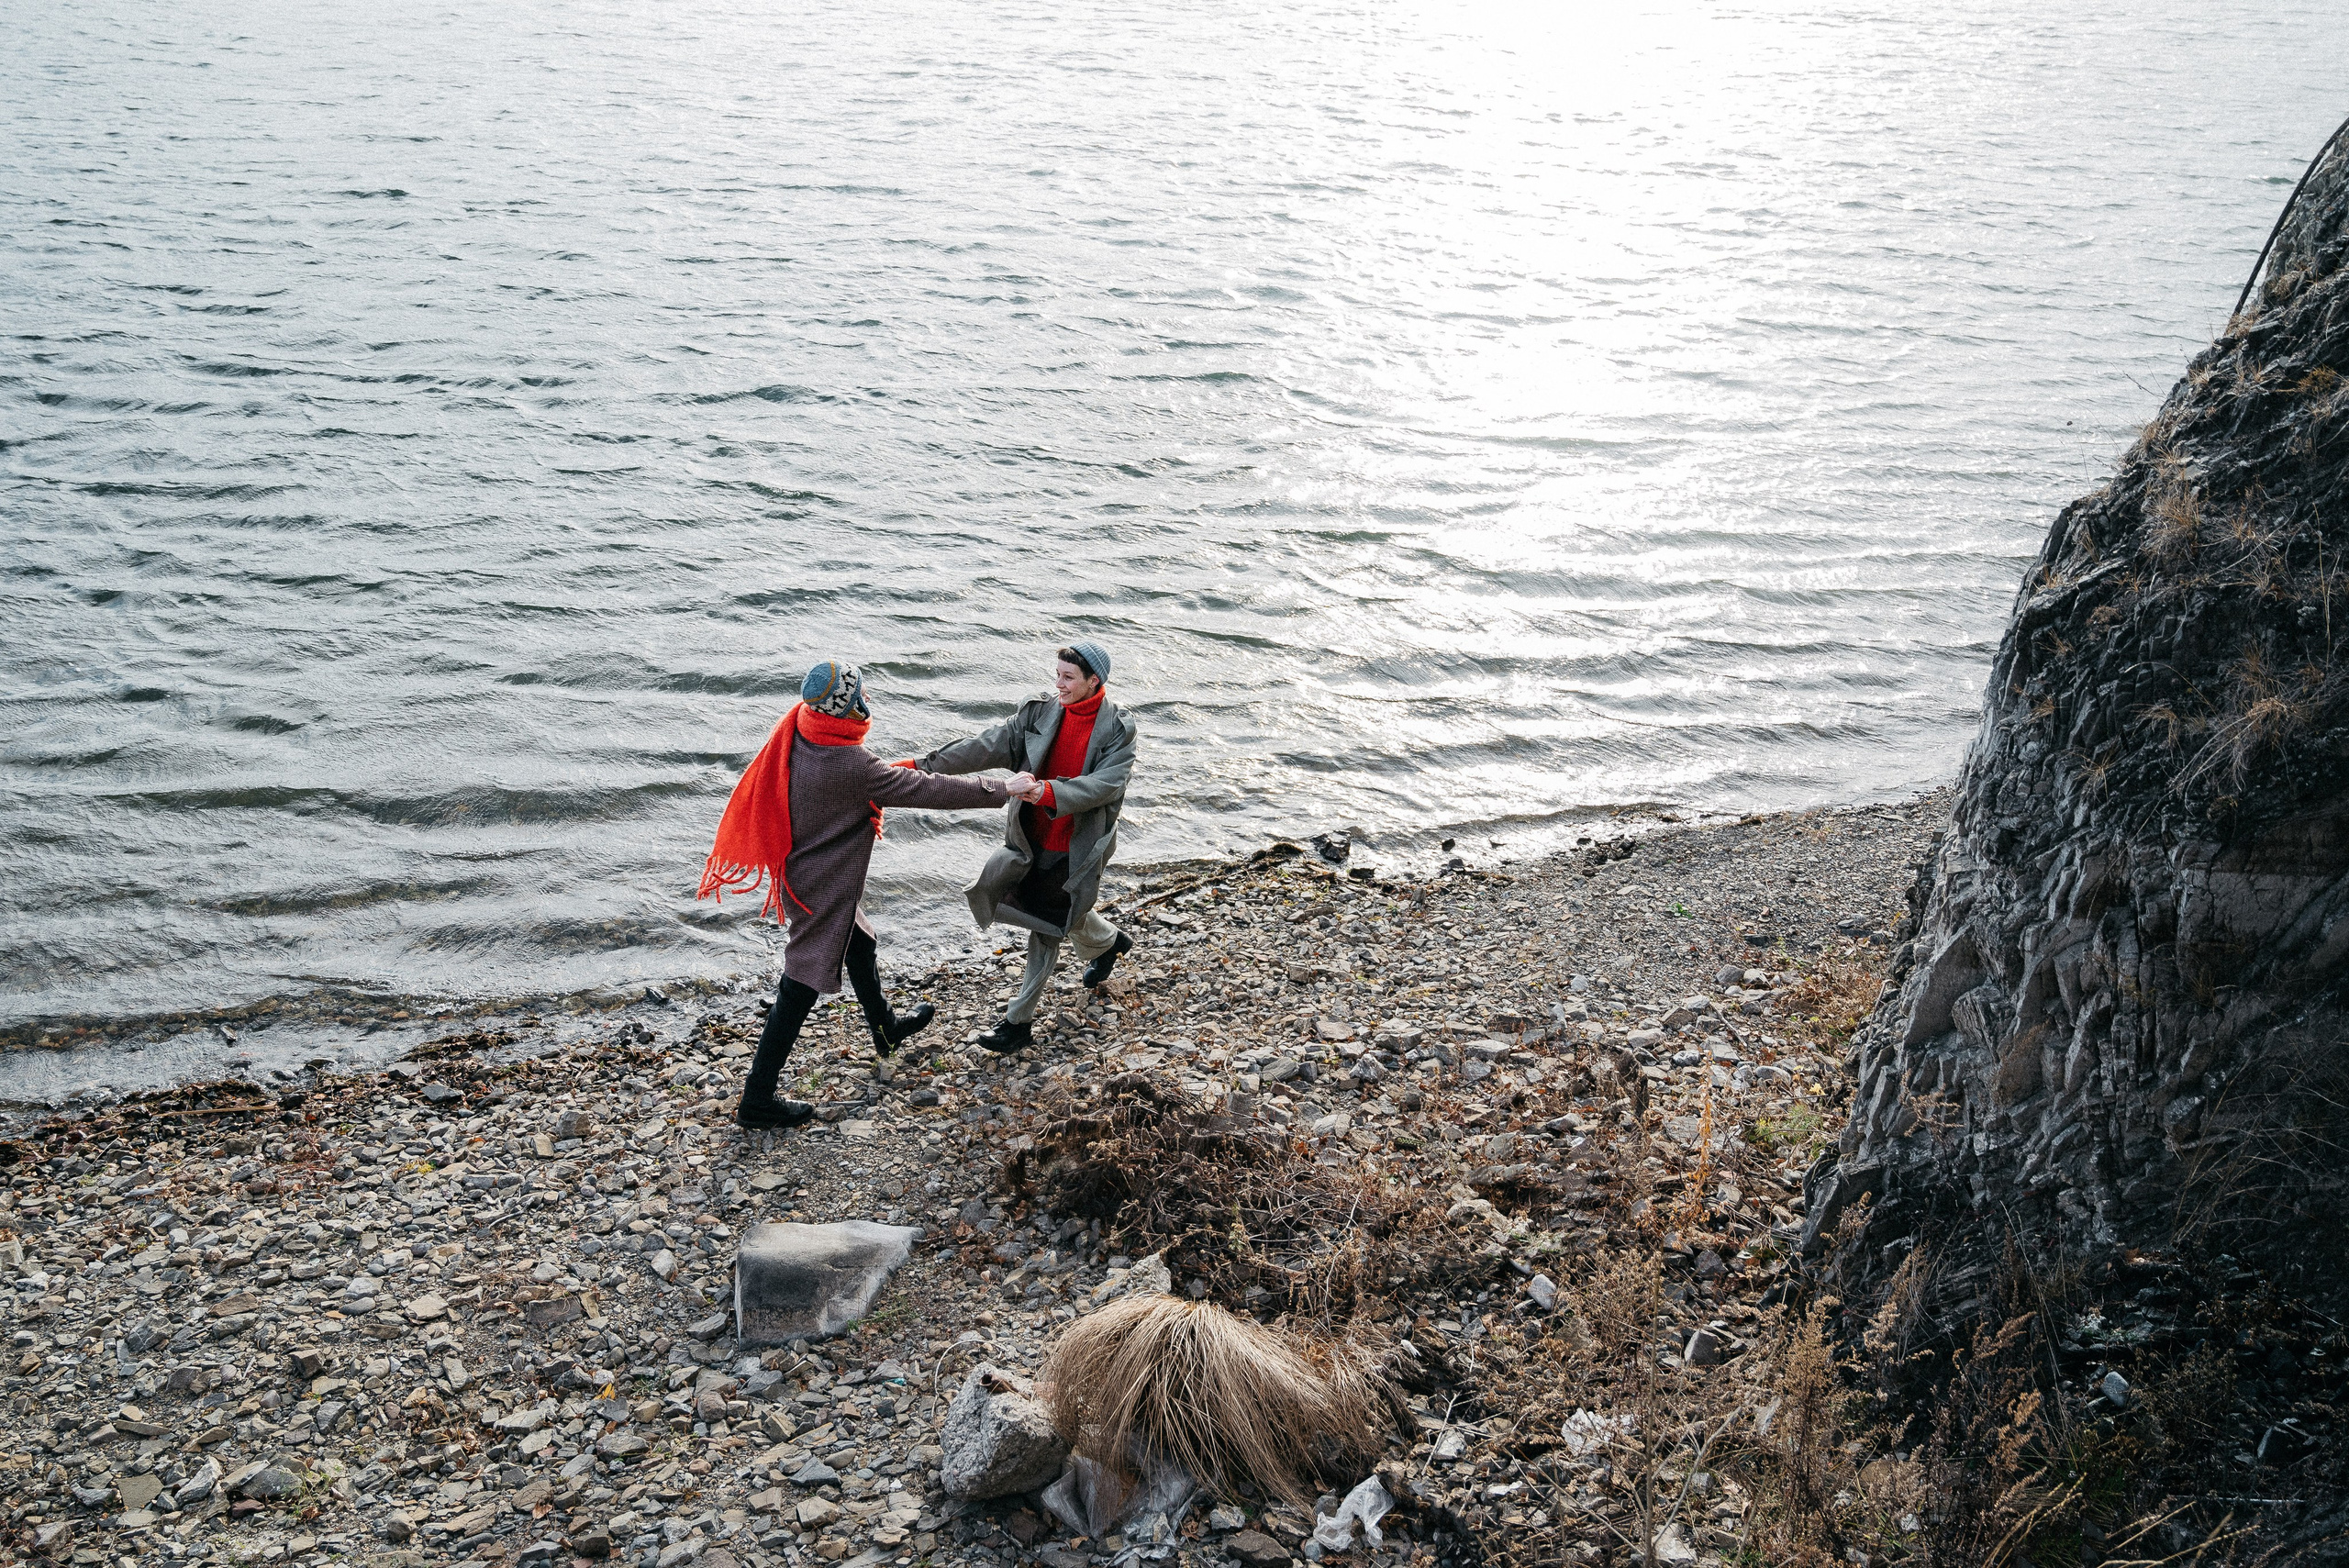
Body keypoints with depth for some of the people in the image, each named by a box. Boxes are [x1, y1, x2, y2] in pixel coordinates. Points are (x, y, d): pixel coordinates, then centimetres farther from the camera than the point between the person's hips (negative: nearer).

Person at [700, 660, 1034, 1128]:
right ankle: (757, 1101, 14)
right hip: (821, 891, -9)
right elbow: (928, 791, -26)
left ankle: (885, 1029, 55)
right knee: (800, 988, 3)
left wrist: (899, 773, 15)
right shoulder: (851, 766, -33)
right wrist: (1003, 790, -18)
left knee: (861, 947, 29)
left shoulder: (798, 738, -9)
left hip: (804, 874, 9)